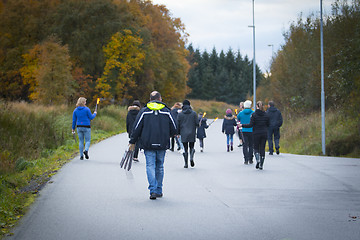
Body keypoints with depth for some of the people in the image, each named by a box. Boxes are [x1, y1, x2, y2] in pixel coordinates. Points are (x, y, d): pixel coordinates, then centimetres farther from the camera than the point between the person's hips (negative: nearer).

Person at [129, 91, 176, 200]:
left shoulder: (144, 111, 0)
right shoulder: (166, 111, 4)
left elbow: (136, 128, -1)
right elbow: (174, 129, 6)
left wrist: (132, 142, 7)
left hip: (148, 144, -1)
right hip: (162, 145, 2)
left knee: (150, 166, -2)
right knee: (159, 167, 13)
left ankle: (153, 191, -14)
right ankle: (159, 191, 18)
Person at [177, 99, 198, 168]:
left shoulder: (180, 114, -1)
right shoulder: (194, 113, -1)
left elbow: (178, 125, 0)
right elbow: (197, 123, -2)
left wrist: (178, 133, 11)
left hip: (183, 134, 0)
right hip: (192, 134, 0)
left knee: (185, 149, 5)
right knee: (191, 147, 13)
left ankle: (186, 163, 2)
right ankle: (191, 158, -14)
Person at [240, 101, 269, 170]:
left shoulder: (254, 114, -9)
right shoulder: (266, 114, 2)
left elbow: (251, 125, -12)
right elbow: (268, 124, 9)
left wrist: (242, 125, -2)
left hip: (256, 133, -3)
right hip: (264, 133, 3)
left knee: (256, 148, 10)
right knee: (262, 148, 7)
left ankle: (258, 160, -15)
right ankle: (261, 165, 4)